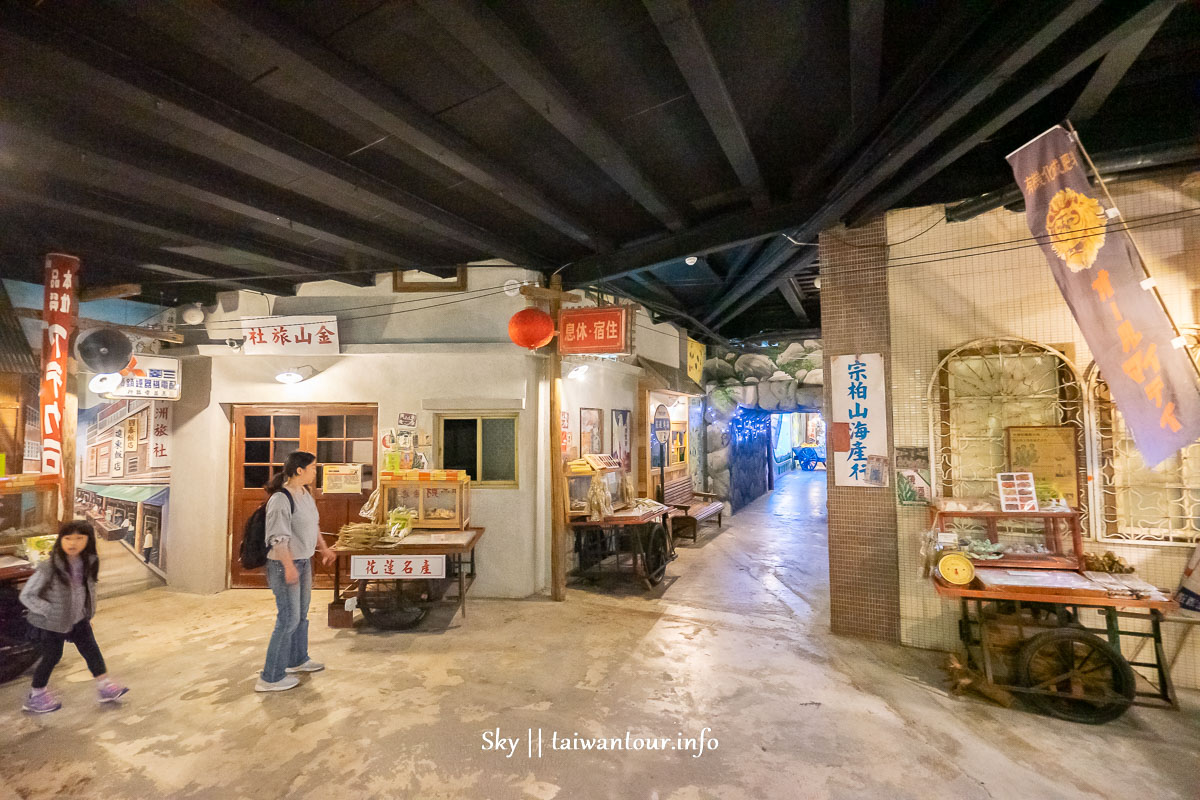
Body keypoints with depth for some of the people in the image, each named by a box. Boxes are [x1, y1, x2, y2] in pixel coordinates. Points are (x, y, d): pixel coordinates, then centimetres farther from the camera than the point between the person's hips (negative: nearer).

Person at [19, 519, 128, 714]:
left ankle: (104, 686, 21)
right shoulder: (49, 568, -25)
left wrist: (89, 611, 7)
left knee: (91, 649, 9)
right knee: (51, 657, 10)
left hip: (79, 618, 5)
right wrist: (51, 610, -20)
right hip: (51, 623, -5)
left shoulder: (89, 563, -9)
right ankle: (35, 696, 33)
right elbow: (27, 595, -16)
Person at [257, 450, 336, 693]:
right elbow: (278, 537, -22)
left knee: (301, 614, 21)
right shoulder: (281, 499, -21)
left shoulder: (305, 493, 6)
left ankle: (297, 659, 39)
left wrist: (323, 547, 22)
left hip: (304, 561, 9)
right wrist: (289, 566, -23)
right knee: (288, 618, -2)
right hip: (285, 564, -9)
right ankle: (270, 678, 12)